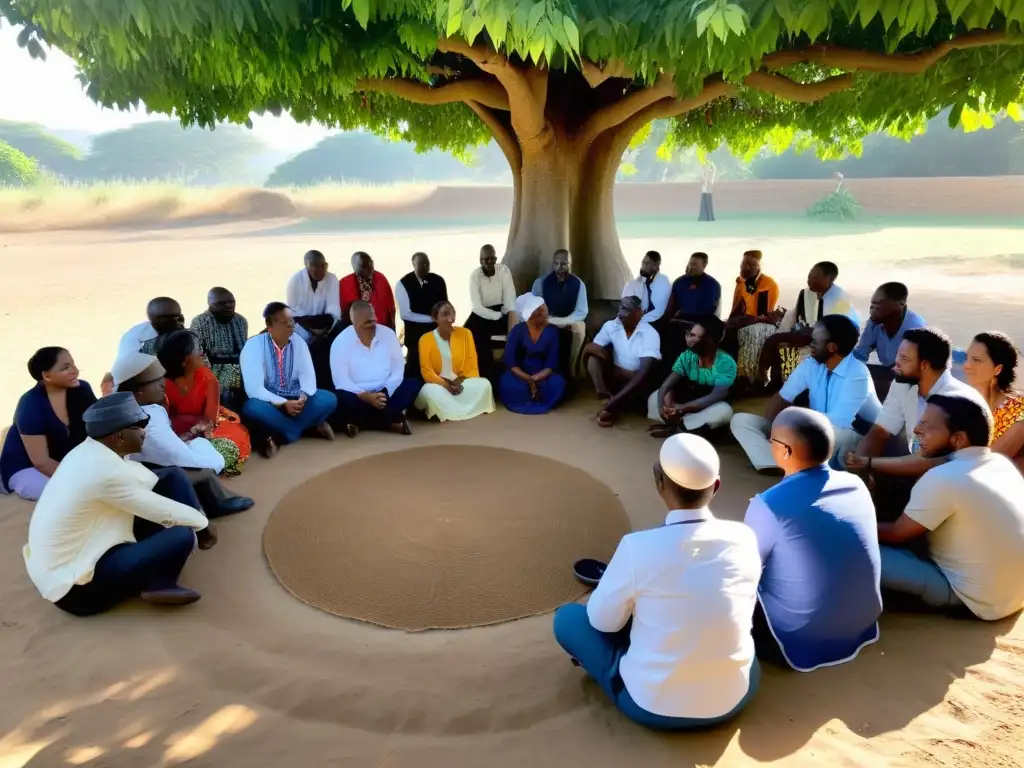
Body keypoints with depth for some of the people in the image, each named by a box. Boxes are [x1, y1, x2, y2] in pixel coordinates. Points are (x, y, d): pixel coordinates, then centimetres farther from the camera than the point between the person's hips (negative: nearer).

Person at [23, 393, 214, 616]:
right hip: (73, 585, -9)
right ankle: (158, 583, 6)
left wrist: (196, 518, 10)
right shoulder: (105, 471, -28)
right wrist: (202, 523, 1)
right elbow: (163, 511, -17)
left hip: (68, 556, 9)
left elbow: (148, 481, 9)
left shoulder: (89, 451, -1)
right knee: (181, 535, -23)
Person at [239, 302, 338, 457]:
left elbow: (308, 376, -7)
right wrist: (283, 403, -31)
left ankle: (278, 437, -22)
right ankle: (311, 427, -22)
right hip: (269, 402, -3)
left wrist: (303, 397, -29)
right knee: (252, 407, -37)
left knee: (329, 399, -21)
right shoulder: (253, 346, -15)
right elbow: (254, 389, -22)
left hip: (294, 400, 3)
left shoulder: (299, 343, -2)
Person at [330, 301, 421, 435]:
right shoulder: (341, 342, -9)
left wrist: (385, 393, -19)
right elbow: (341, 381, -15)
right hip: (357, 396, -3)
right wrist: (366, 396, -28)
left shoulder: (388, 334, 0)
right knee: (342, 398, -35)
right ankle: (393, 420, -24)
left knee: (414, 385, -19)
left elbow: (398, 370, -2)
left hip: (385, 394, 4)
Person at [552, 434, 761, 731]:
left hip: (653, 706, -4)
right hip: (735, 698, 4)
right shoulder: (744, 538, -12)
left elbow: (603, 620, -8)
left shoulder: (638, 546, -24)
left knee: (568, 617, 14)